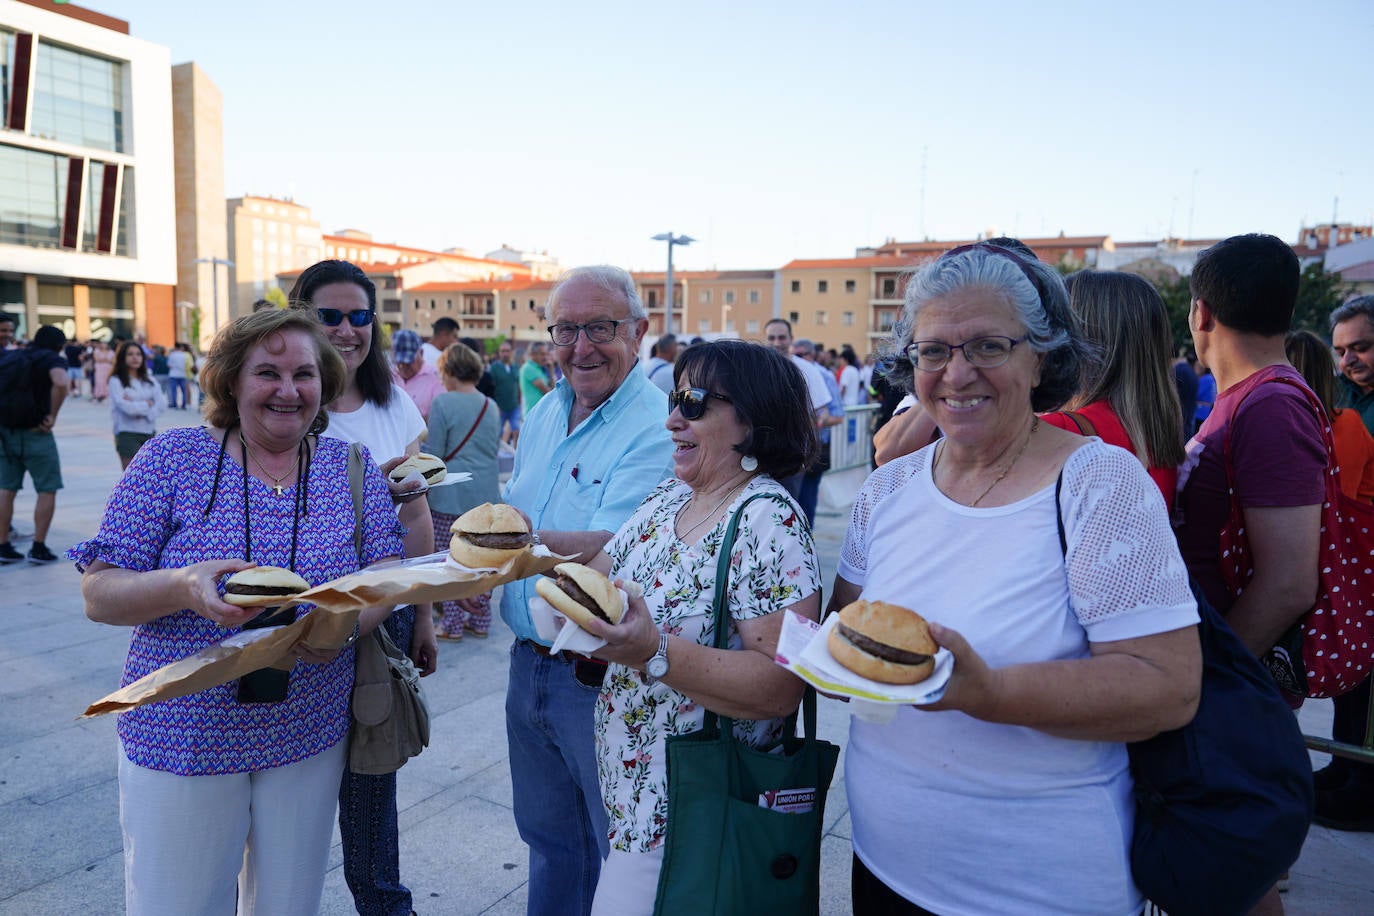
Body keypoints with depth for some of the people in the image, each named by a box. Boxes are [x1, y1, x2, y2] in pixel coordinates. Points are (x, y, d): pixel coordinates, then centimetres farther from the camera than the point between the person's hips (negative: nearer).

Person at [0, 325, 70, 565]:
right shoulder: (52, 359, -5)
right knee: (47, 490, 4)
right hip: (35, 433, -6)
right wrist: (52, 416, -15)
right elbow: (60, 384, -26)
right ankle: (38, 548, 3)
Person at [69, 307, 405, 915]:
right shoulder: (173, 457, -6)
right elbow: (98, 593, -6)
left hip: (308, 737, 2)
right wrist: (184, 587, -27)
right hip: (182, 741, -1)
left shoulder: (349, 466, -1)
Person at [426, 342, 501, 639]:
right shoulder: (491, 406, 7)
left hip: (451, 495, -5)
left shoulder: (443, 403, -10)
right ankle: (480, 621, 21)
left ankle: (453, 624, 13)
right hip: (487, 495, 6)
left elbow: (433, 454, -10)